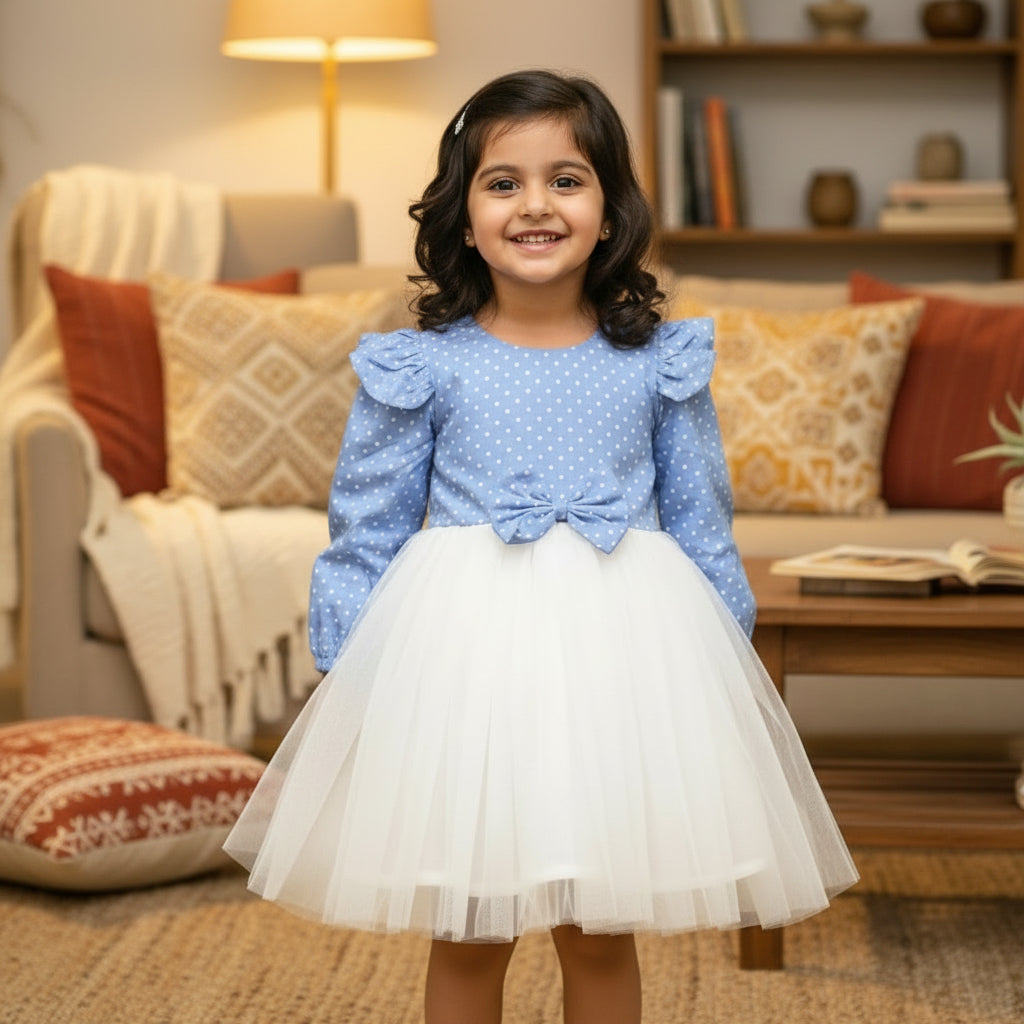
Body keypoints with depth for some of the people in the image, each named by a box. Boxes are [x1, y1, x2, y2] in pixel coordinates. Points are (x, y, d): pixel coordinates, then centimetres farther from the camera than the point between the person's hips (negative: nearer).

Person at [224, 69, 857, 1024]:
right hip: (462, 651, -1)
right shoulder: (420, 367, -2)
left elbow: (701, 527, 9)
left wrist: (722, 668, 10)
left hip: (619, 653, 1)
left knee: (602, 934, 10)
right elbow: (366, 530, 4)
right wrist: (345, 683, 3)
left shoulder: (661, 364, 2)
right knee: (466, 934, 8)